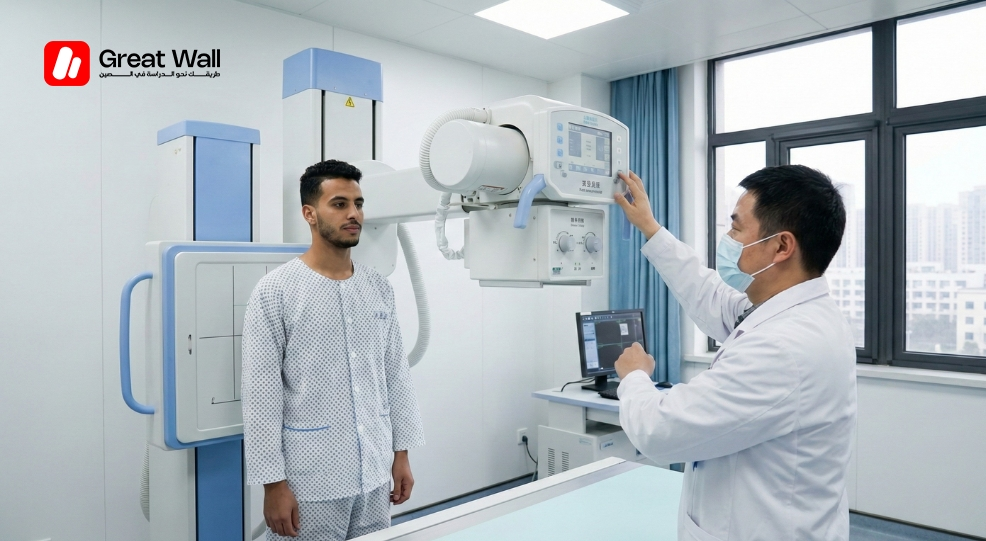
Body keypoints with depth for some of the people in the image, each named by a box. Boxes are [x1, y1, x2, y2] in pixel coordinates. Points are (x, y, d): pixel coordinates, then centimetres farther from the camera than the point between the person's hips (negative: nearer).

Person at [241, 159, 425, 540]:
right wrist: (273, 482, -12)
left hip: (374, 473, 5)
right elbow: (261, 392, -11)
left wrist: (401, 452, 8)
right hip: (309, 481, -4)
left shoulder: (379, 288, 5)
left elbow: (396, 374, 8)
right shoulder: (276, 291, -10)